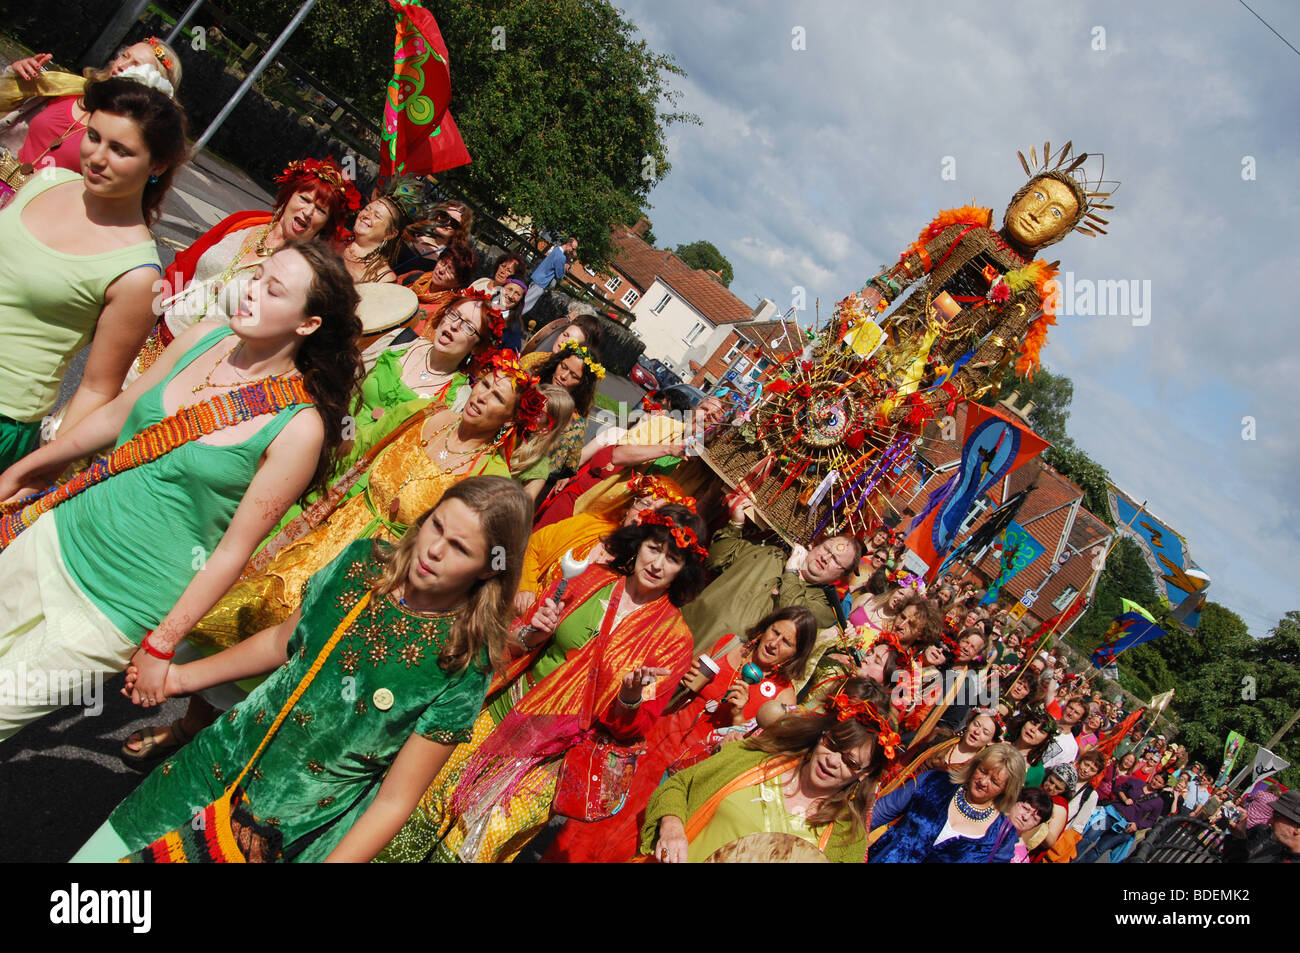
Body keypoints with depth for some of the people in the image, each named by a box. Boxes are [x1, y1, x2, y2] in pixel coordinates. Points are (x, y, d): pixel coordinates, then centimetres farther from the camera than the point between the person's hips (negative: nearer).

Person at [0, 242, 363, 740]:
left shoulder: (299, 427, -21)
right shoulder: (205, 338, -4)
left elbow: (235, 547, -16)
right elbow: (117, 413, 10)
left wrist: (160, 645, -11)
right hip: (62, 532, 6)